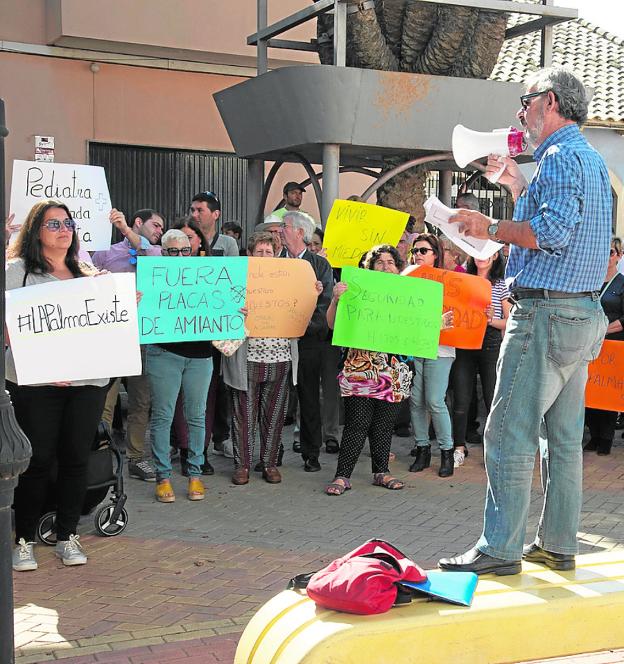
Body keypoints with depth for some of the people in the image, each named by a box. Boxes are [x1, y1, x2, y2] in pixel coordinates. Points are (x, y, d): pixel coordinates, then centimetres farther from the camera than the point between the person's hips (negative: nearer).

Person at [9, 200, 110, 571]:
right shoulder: (18, 271, 3)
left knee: (77, 459, 6)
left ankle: (68, 536, 18)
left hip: (88, 379, 4)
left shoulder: (89, 275, 17)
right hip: (35, 381, -4)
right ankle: (25, 539, 13)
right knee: (38, 460, 0)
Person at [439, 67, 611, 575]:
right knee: (564, 435, 12)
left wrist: (490, 228, -12)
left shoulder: (561, 157, -12)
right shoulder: (591, 158, 21)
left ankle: (501, 548, -4)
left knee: (509, 433, -7)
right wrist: (519, 187, 27)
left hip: (546, 314, -10)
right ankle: (558, 545, 18)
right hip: (584, 312, 10)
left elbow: (552, 232, -23)